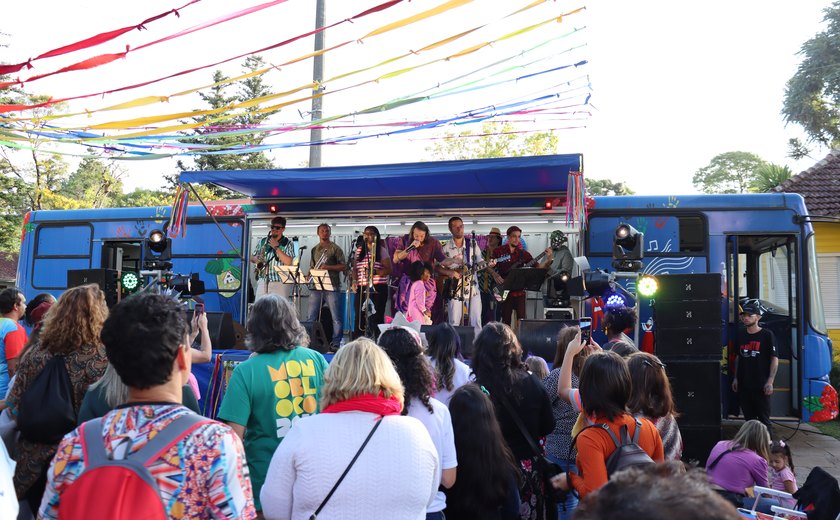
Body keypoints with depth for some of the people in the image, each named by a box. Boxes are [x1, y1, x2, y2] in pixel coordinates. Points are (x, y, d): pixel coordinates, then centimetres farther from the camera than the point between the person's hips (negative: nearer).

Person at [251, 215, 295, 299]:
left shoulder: (288, 243, 3)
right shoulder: (262, 241, 14)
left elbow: (288, 262, -8)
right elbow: (252, 258, 21)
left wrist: (276, 247, -12)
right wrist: (256, 259, -3)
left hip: (280, 283, -3)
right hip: (262, 281, 3)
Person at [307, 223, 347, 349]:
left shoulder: (335, 248, 2)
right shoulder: (314, 250, 18)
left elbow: (343, 266, -3)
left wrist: (328, 267, -15)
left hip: (332, 285, -5)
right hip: (316, 285, 5)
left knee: (336, 317, -4)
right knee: (312, 316, 6)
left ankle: (335, 343, 2)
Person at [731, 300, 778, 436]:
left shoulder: (767, 335, -6)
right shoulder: (740, 334, 9)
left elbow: (774, 359, -6)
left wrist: (770, 381, -12)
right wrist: (735, 378, 12)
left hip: (760, 386, -5)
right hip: (743, 385, 5)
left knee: (764, 419, 0)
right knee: (749, 419, 12)